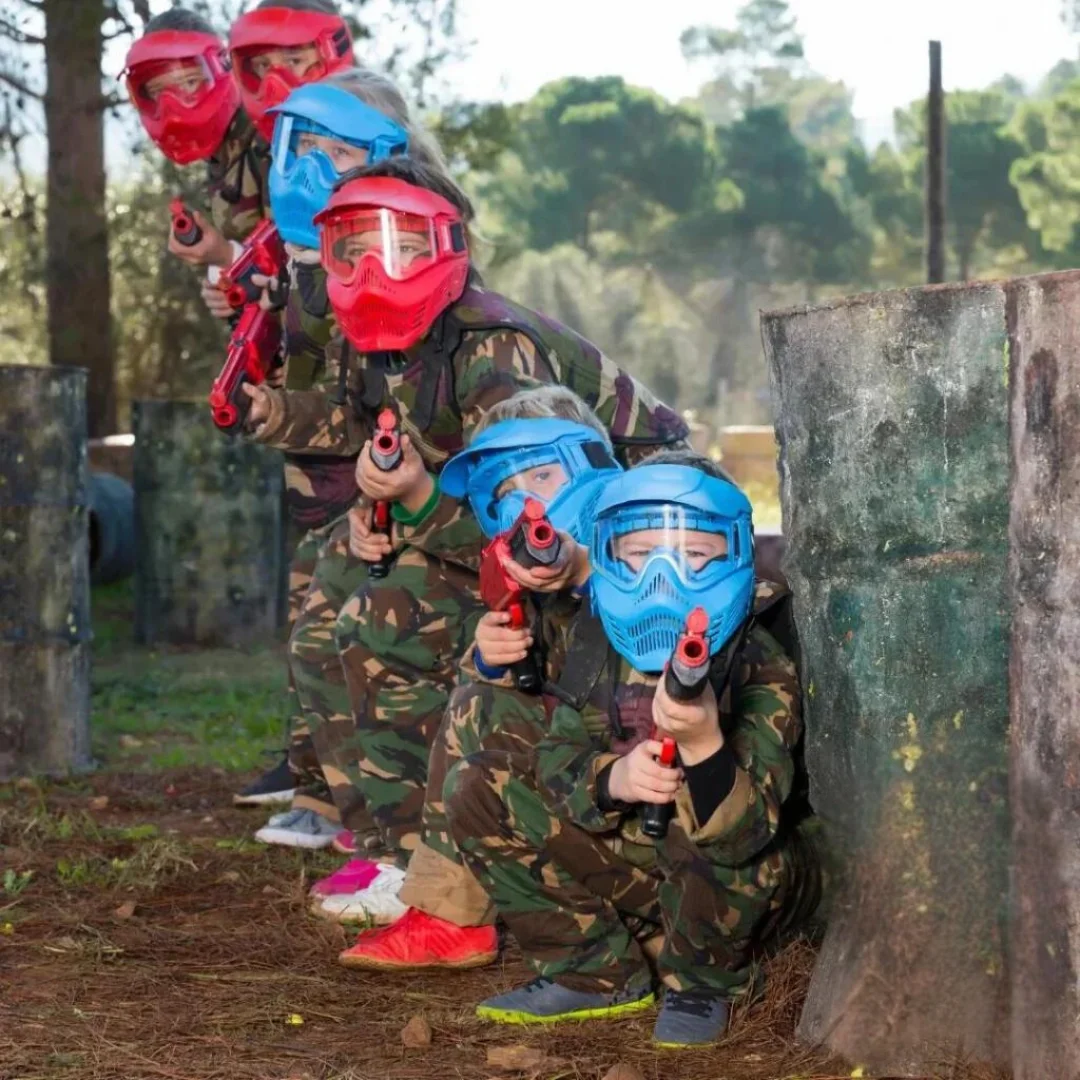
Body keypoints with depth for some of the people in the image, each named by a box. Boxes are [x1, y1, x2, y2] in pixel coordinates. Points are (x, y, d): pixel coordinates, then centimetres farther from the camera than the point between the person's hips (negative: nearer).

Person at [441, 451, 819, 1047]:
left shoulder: (761, 669, -24)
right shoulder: (579, 634, -9)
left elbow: (745, 832, -34)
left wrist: (703, 743, -54)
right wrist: (610, 778, -34)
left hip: (728, 887, -5)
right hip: (622, 871, 5)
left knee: (713, 840, -39)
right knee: (475, 788, -10)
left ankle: (704, 984, -6)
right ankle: (597, 972, -1)